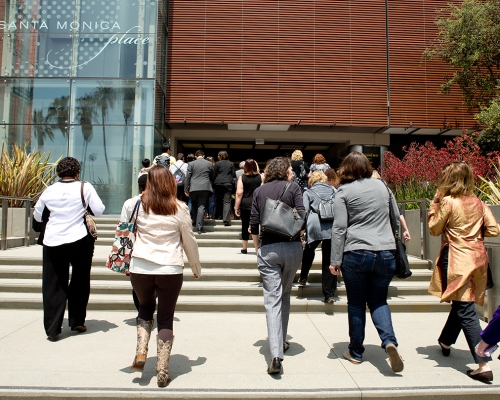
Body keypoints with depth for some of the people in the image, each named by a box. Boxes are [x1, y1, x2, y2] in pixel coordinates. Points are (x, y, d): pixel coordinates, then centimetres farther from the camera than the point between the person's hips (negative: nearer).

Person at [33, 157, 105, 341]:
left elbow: (37, 216, 12)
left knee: (53, 285, 9)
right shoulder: (85, 187, -5)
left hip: (53, 242, 2)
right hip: (80, 241, -1)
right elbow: (99, 210, -6)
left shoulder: (49, 190, 3)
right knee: (80, 282, 15)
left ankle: (52, 329, 10)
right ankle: (76, 322, 23)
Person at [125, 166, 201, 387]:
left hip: (140, 269, 2)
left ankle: (140, 353, 14)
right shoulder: (179, 208, -4)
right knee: (166, 319, 13)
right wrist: (196, 268, 15)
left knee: (145, 308, 28)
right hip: (170, 270, -1)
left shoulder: (138, 203, -1)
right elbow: (189, 242, 2)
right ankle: (162, 371, 15)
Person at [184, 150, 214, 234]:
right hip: (205, 187, 0)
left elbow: (187, 177, 0)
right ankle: (199, 227, -8)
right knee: (201, 206, -3)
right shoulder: (209, 163, 6)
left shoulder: (191, 164, 3)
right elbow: (212, 176, 15)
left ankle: (193, 221, 25)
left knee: (194, 205, 21)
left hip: (193, 188, 0)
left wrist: (186, 189, 3)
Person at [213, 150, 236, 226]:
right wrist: (232, 181, 18)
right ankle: (226, 219, -18)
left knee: (218, 200, 16)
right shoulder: (231, 164, 8)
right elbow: (233, 175, 7)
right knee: (227, 201, -6)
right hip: (228, 184, 0)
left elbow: (214, 175, 3)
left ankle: (218, 215, 27)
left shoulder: (217, 163, 3)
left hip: (218, 183, 0)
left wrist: (213, 184, 10)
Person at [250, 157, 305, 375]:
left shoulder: (259, 191, 8)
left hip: (267, 249, 0)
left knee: (272, 299, -1)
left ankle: (276, 355, -10)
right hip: (292, 247, 0)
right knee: (285, 295, 19)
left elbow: (253, 224, 5)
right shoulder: (293, 187, 2)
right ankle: (281, 341, 32)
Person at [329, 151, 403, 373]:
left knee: (356, 303, 11)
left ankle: (356, 352, 20)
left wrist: (335, 260, -5)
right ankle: (389, 340, -5)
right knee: (378, 301, 17)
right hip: (386, 253, 3)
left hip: (356, 254, -3)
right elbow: (396, 218, 16)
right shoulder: (381, 185, 9)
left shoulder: (344, 191, -2)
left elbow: (339, 228, -8)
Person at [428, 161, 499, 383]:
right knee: (462, 304, 21)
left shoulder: (447, 202, -11)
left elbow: (434, 229, -3)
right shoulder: (478, 203, 6)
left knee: (465, 311, -5)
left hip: (458, 260, -7)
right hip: (478, 258, 7)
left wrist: (434, 204, 3)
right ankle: (446, 341, 41)